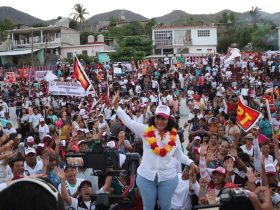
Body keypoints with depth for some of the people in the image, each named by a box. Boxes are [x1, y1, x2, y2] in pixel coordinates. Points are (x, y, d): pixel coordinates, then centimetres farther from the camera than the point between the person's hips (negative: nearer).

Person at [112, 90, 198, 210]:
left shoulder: (174, 135, 1)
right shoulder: (146, 131, -5)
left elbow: (178, 154, 13)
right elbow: (128, 121, -11)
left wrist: (190, 163, 5)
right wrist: (116, 106, -19)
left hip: (168, 177, 1)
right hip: (146, 176, -1)